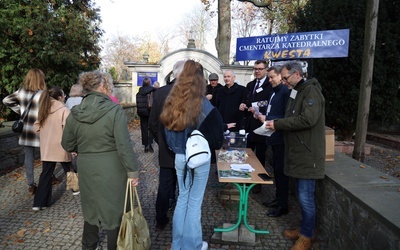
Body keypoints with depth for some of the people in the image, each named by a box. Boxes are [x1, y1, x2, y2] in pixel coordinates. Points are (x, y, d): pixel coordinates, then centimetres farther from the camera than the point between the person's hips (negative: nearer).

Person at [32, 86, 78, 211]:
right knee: (69, 169, 17)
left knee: (46, 174, 8)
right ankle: (76, 188, 37)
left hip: (46, 148, 5)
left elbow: (37, 127, 10)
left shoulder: (43, 110, 6)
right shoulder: (64, 110, -14)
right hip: (61, 147, -5)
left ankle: (39, 202, 7)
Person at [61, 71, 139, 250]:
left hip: (86, 169, 5)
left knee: (91, 208, 25)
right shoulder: (114, 110, -16)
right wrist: (133, 171, -11)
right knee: (114, 210, 12)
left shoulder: (74, 113, -1)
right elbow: (124, 145, -19)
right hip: (112, 169, -5)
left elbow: (67, 145, 8)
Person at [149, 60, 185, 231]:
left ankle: (161, 220, 28)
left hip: (166, 150, 3)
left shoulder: (159, 92, -7)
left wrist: (161, 142, 13)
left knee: (164, 186, 16)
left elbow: (152, 123, -1)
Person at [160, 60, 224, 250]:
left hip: (179, 158, 5)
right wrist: (211, 145, 7)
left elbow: (167, 132, 8)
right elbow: (217, 138, -13)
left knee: (183, 198, 20)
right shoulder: (204, 106, -18)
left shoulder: (172, 104, -3)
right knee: (194, 202, 10)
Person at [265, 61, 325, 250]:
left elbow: (307, 119, -25)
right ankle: (304, 229, 31)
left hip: (307, 155, -9)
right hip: (297, 153, 9)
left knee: (306, 198, 0)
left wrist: (277, 124, -19)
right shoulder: (295, 92, 17)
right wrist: (276, 124, 3)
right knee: (302, 196, 17)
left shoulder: (311, 91, -13)